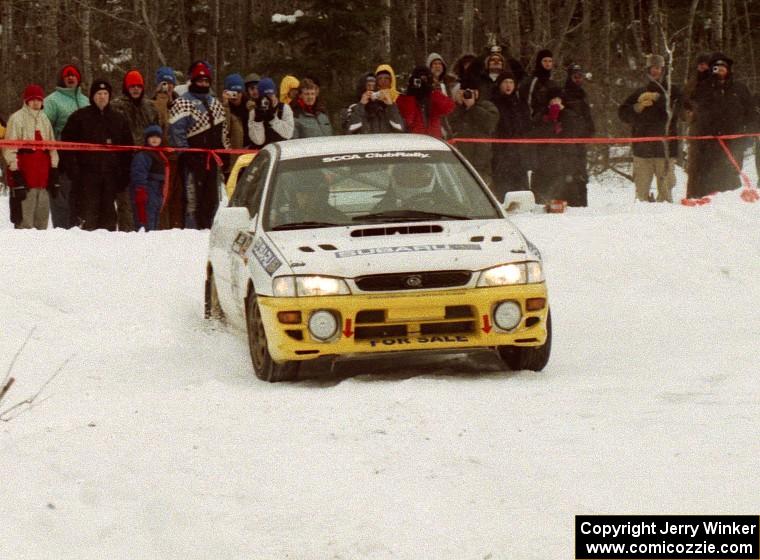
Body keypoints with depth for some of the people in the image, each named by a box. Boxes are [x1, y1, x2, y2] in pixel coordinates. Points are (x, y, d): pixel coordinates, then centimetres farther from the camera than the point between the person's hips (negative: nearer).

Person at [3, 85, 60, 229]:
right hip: (25, 176, -6)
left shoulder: (44, 119, 17)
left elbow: (52, 148, 21)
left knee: (42, 217, 7)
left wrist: (54, 176, 15)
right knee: (26, 222, -10)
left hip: (43, 176, 6)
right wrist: (17, 178, -13)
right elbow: (10, 149, -7)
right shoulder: (17, 119, -2)